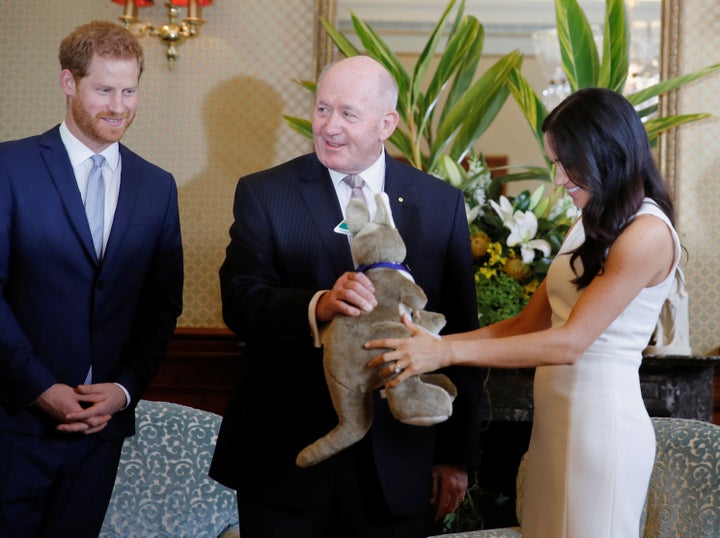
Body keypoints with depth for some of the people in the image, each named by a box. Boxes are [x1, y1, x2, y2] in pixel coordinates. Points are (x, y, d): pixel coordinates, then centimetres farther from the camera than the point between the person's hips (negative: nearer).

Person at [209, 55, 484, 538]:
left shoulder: (441, 203, 3)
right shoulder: (263, 194, 0)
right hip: (284, 459, -1)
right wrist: (317, 307, -31)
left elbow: (460, 334, 5)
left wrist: (458, 454, 5)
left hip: (398, 465, 1)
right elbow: (240, 302, -12)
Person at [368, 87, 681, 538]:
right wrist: (430, 345, 2)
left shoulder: (646, 233, -13)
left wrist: (448, 352, -19)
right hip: (557, 417, 8)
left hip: (601, 421, -8)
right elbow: (528, 325, 13)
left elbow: (570, 341, -18)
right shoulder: (592, 226, 15)